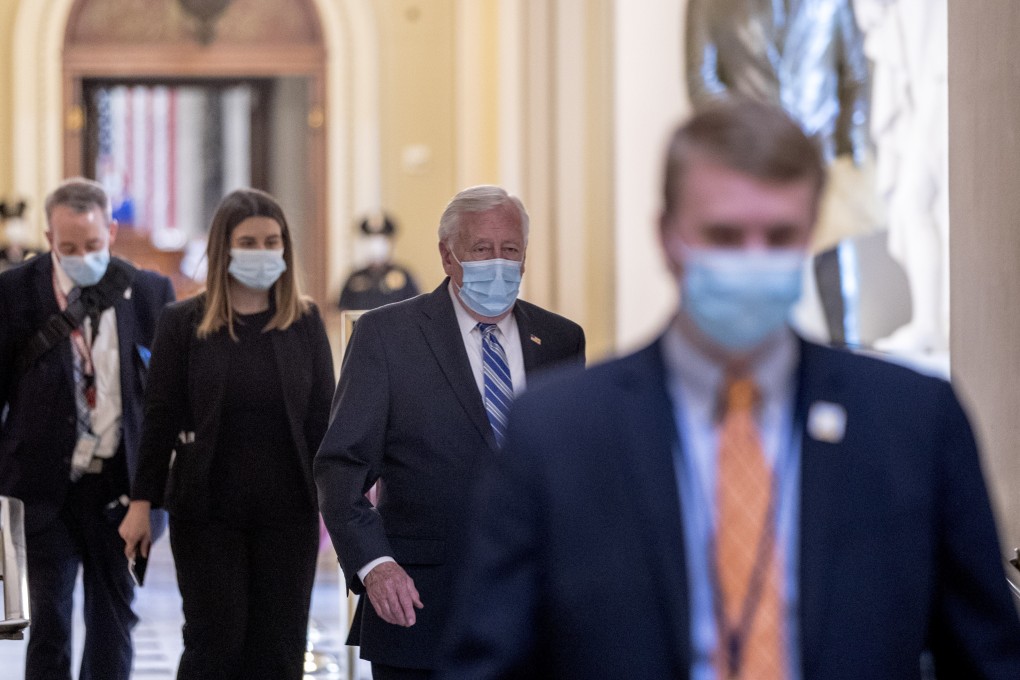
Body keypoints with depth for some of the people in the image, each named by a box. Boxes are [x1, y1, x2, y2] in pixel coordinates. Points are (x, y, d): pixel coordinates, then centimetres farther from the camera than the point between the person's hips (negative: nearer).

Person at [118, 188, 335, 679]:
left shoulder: (305, 322, 3)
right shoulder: (184, 323, -1)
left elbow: (322, 417, 4)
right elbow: (160, 418, 0)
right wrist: (141, 501, -3)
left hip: (288, 512, 2)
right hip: (207, 512, -1)